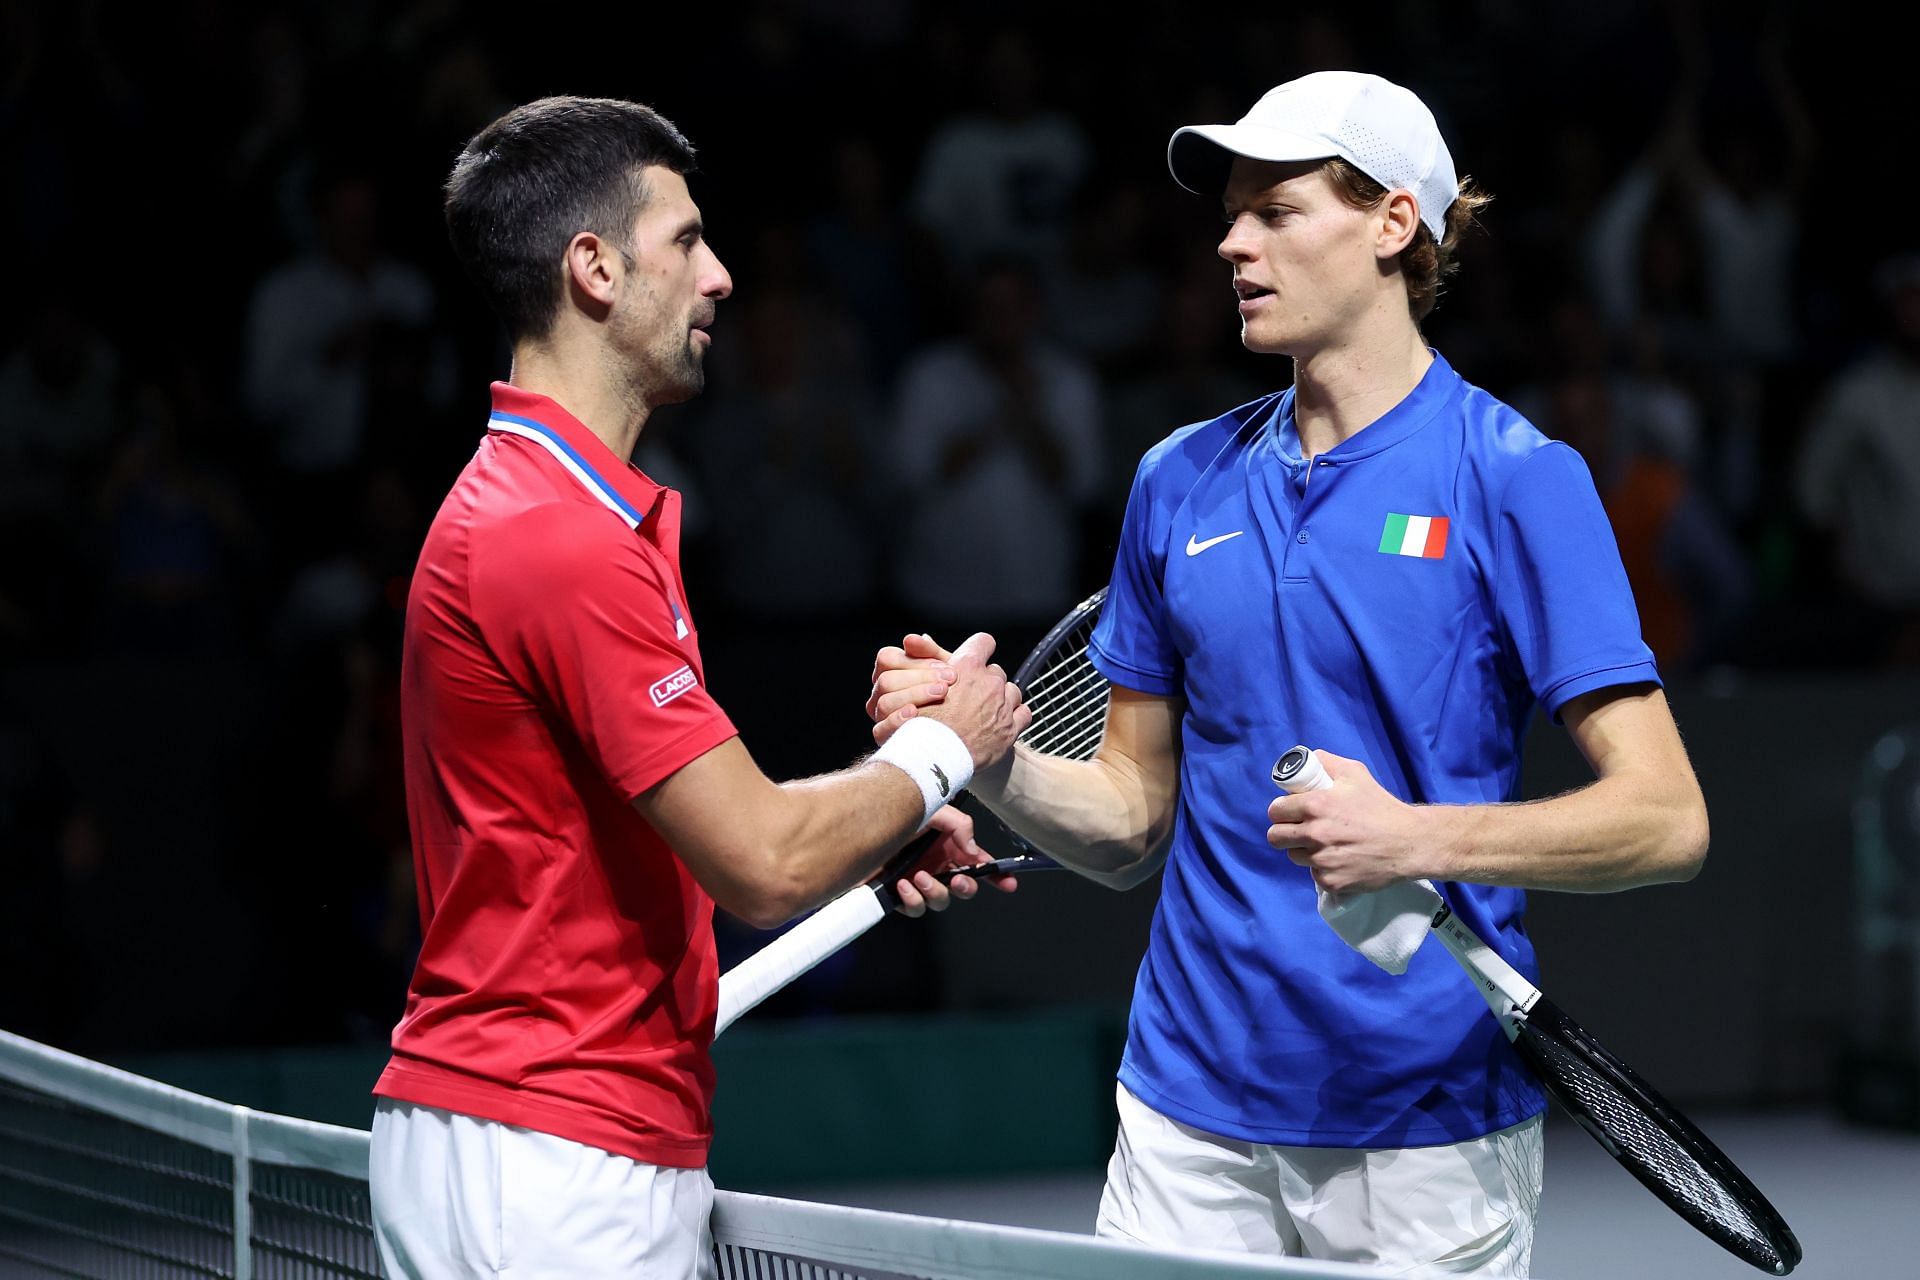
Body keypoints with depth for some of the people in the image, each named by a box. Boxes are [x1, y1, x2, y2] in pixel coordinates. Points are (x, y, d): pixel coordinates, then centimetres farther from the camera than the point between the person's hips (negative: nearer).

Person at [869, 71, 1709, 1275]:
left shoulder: (1515, 477, -6)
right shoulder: (1183, 480, 10)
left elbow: (1666, 819, -12)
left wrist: (1421, 839, -26)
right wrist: (990, 756, -6)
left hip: (1429, 1127, -4)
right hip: (1193, 1117, 4)